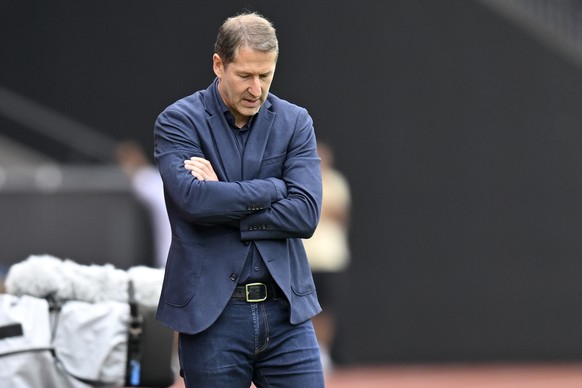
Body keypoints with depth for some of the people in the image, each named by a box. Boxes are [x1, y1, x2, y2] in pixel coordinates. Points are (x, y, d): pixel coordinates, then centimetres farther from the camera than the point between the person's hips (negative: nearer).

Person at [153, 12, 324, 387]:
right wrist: (274, 188, -9)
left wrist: (224, 202, -11)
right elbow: (193, 199, -19)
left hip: (286, 312, 2)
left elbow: (305, 213, -7)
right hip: (211, 315, -2)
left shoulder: (295, 122, 6)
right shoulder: (178, 122, -1)